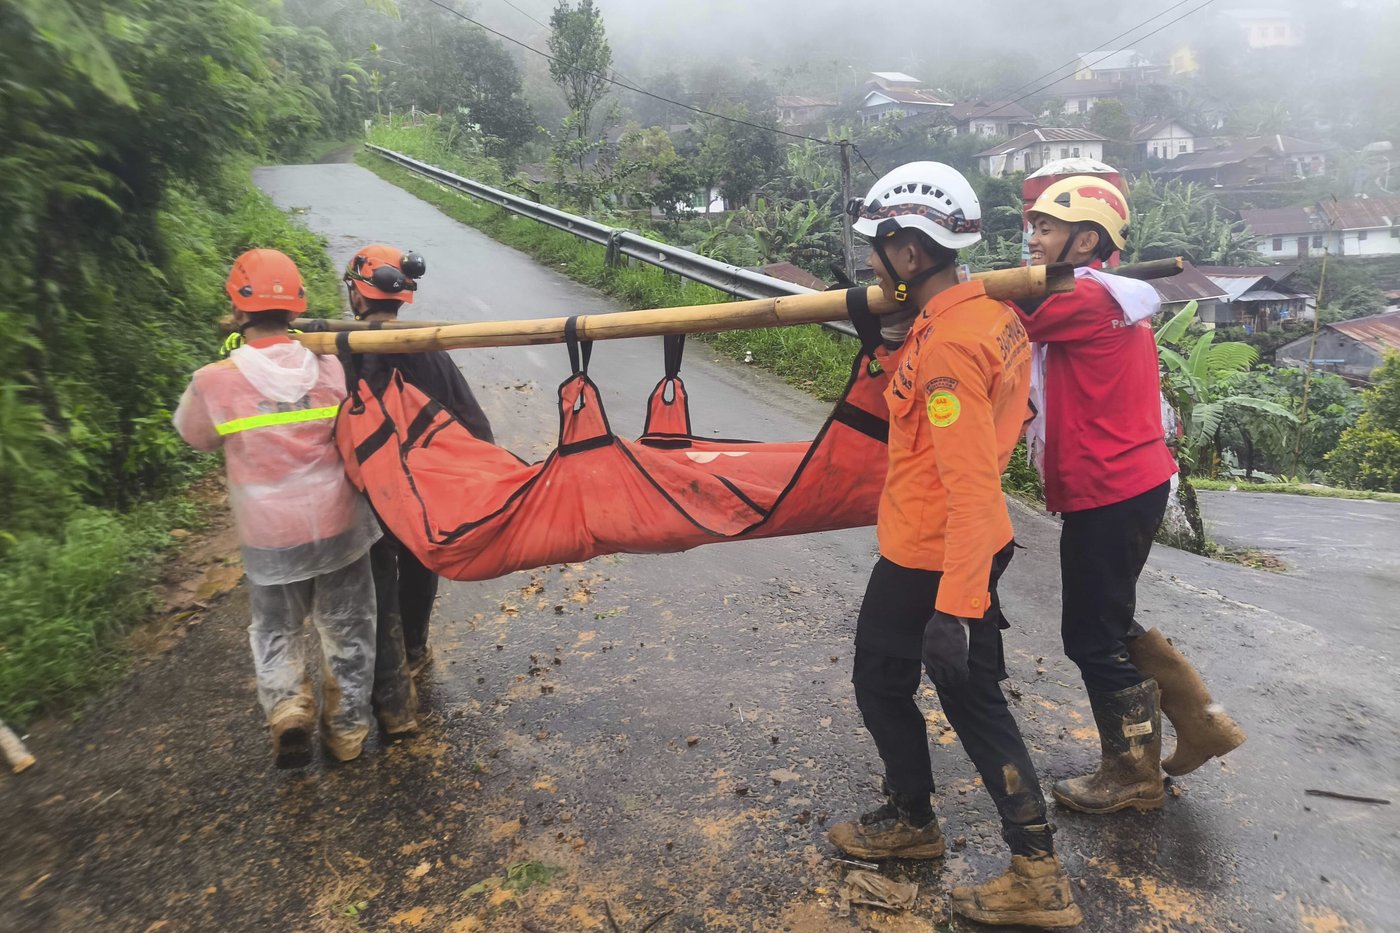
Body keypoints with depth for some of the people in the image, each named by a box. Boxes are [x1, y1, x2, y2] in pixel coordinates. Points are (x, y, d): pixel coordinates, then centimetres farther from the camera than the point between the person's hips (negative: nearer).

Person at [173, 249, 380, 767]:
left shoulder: (215, 381, -16)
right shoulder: (329, 367, -12)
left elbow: (196, 436, 4)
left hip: (269, 534, -1)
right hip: (338, 523, 1)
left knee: (275, 629, 24)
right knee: (347, 627, 19)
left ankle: (287, 709, 5)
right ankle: (347, 728, 31)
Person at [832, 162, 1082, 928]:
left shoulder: (946, 342, -25)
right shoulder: (987, 314, 3)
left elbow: (969, 482, -29)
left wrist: (954, 607, -29)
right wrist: (891, 343, 6)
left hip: (927, 556, -9)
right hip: (974, 547, 9)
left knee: (882, 680, 16)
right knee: (974, 696, 17)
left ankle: (911, 821, 39)